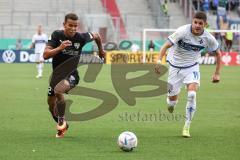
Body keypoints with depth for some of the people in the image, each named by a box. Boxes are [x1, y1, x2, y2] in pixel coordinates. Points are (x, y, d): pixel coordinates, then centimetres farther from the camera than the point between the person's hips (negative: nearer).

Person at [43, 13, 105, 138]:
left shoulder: (81, 38, -13)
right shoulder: (57, 35, -12)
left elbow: (96, 36, 9)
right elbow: (45, 55, -20)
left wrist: (101, 50, 24)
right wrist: (60, 48, -34)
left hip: (71, 75, -4)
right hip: (57, 74, 4)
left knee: (58, 90, -35)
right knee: (51, 105, 14)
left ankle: (61, 120, -12)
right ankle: (62, 125, 44)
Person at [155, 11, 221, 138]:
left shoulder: (208, 38, -14)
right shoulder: (183, 31, -25)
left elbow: (218, 53, 4)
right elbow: (166, 46, -28)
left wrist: (217, 73, 3)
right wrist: (159, 61, -43)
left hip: (192, 68, 1)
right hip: (175, 67, -1)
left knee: (192, 94, -22)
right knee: (172, 97, 5)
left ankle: (186, 127, -12)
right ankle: (171, 106, 46)